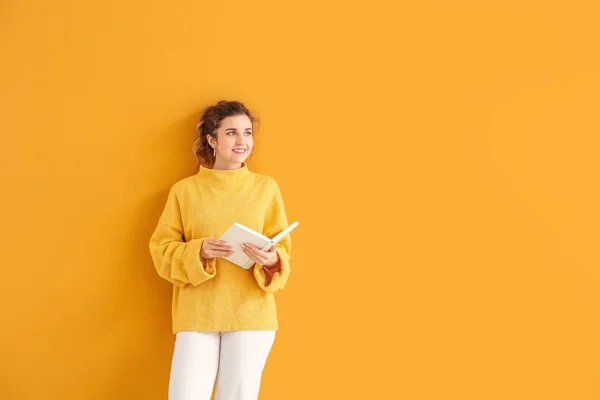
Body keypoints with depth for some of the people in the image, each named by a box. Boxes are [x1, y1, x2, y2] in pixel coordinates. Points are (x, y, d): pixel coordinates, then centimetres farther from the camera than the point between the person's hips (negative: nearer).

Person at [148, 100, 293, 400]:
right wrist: (199, 252, -14)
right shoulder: (184, 190, 5)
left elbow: (283, 248, 7)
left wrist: (271, 260, -15)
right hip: (197, 314, 0)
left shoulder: (266, 187, 6)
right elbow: (162, 249, 4)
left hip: (251, 313, 1)